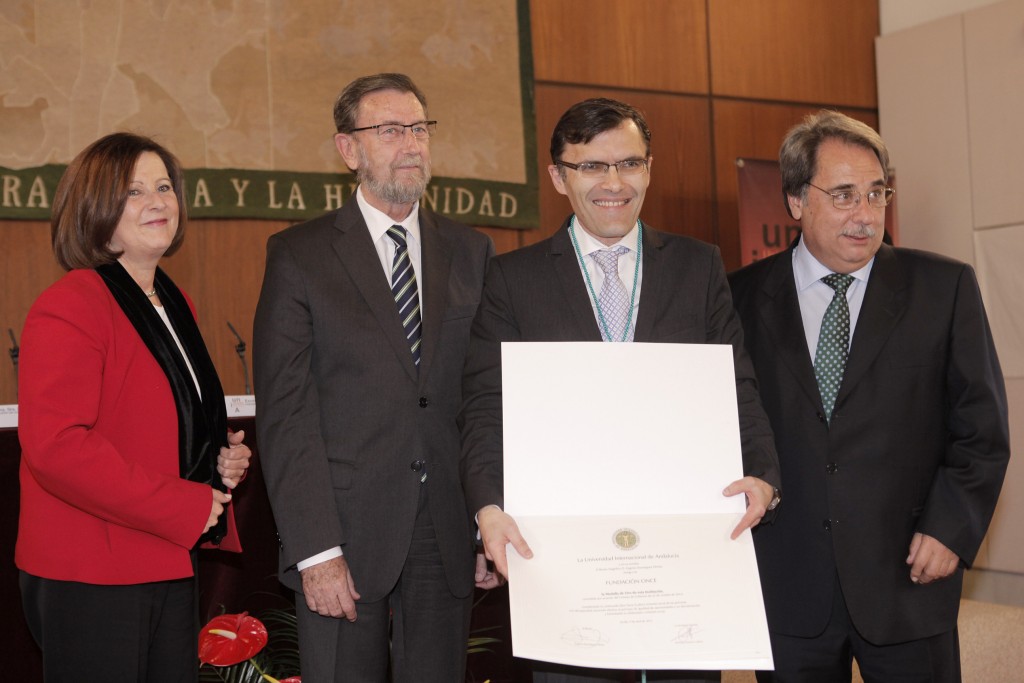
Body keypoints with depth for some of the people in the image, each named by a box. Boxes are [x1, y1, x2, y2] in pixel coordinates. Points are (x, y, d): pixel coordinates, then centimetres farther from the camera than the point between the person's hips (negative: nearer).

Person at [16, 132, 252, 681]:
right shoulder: (70, 306, -15)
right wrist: (186, 507, -21)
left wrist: (223, 457, 5)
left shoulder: (175, 305, 14)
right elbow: (55, 445, -24)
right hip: (89, 578, -8)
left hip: (170, 567, 9)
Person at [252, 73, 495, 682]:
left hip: (448, 537, 3)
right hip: (345, 535, -2)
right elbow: (286, 414, -6)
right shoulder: (299, 255, 0)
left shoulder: (472, 253, 10)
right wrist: (315, 550, -13)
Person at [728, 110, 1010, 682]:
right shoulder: (746, 298, 3)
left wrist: (951, 527, -7)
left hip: (907, 578, 0)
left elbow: (982, 425, 2)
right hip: (787, 588, 1)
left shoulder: (945, 287, 1)